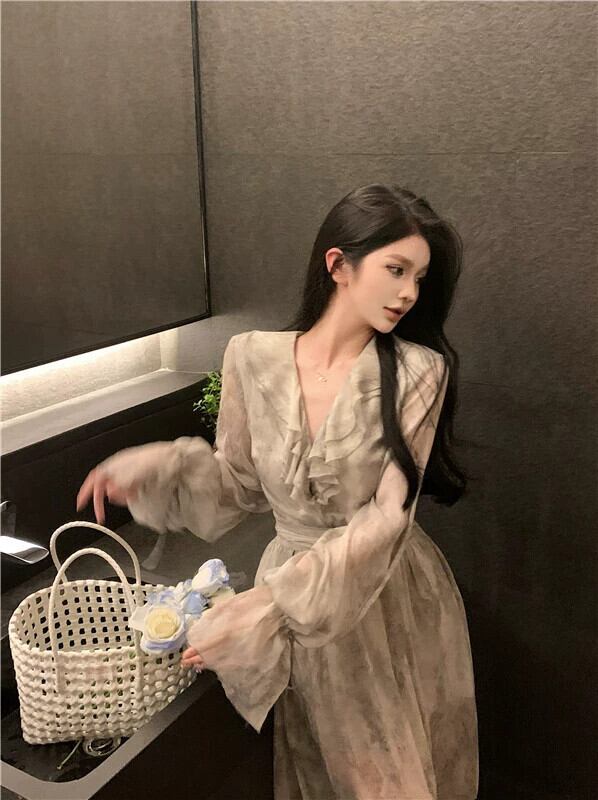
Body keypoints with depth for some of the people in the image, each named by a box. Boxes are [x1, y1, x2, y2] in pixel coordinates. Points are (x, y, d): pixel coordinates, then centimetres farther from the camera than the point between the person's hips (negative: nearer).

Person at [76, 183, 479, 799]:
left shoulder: (418, 372, -16)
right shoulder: (252, 357, -10)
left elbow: (388, 517, -22)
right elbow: (240, 485, 1)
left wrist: (268, 605, -28)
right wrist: (161, 467, -17)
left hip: (391, 603, -1)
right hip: (292, 614, 2)